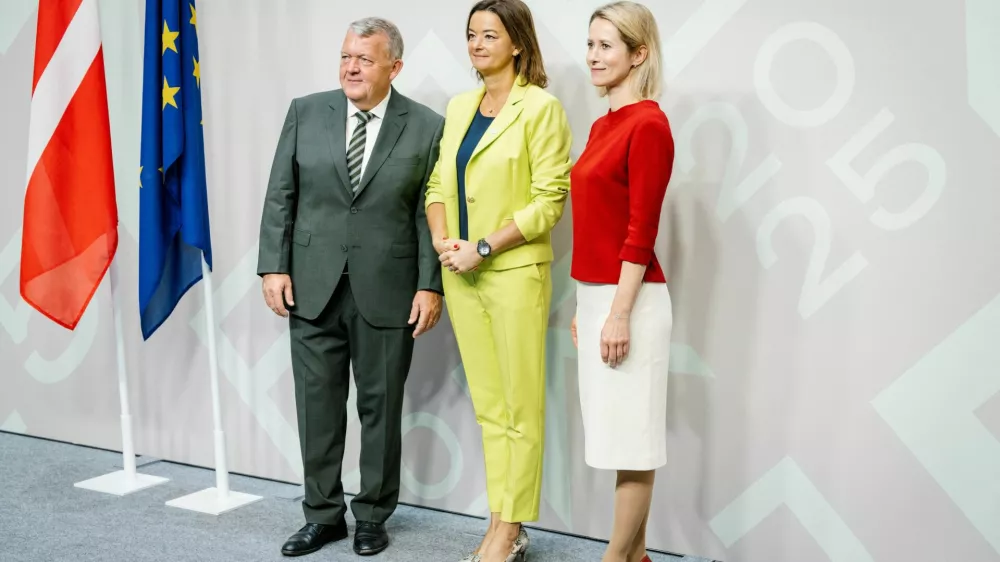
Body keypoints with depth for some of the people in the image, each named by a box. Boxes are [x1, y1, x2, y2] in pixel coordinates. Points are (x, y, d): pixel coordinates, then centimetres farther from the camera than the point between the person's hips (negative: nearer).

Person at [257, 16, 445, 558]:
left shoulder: (427, 127, -2)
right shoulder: (306, 112, 4)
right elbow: (280, 196, 5)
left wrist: (430, 286, -8)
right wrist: (274, 265, -2)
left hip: (386, 291, -2)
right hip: (312, 286, 2)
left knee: (380, 406, 8)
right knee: (317, 403, 9)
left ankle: (373, 514, 24)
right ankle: (323, 513, 23)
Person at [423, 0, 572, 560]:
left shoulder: (541, 107, -8)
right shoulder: (459, 106, 12)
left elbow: (549, 200, -13)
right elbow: (438, 183, 15)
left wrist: (484, 247, -15)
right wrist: (442, 238, -3)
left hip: (515, 273, -6)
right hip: (461, 276, 7)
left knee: (521, 410, 1)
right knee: (488, 407, 11)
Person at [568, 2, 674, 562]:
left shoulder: (648, 124, -13)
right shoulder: (603, 124, 14)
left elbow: (641, 230, -17)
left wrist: (619, 313, -18)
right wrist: (584, 304, 17)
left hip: (627, 300, -9)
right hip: (596, 295, 9)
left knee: (632, 437, 1)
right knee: (618, 433, 14)